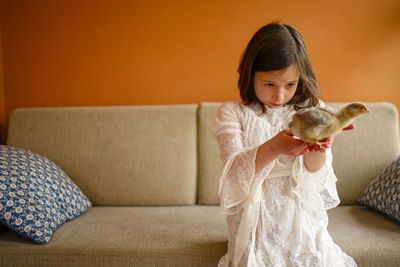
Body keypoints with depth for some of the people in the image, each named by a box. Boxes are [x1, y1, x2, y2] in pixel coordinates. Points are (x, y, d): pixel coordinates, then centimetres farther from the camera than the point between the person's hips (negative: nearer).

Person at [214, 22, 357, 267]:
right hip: (256, 217, -1)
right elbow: (235, 170, -17)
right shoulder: (232, 113, -3)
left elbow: (315, 177, -7)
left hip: (302, 217, 2)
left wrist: (316, 150, -31)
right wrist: (273, 148, -37)